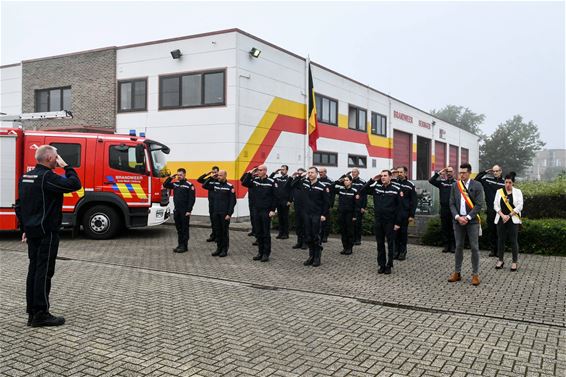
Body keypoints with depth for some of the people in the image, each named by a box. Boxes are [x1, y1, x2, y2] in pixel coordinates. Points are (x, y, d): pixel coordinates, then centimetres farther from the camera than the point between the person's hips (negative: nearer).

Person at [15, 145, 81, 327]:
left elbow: (19, 205, 18)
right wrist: (66, 167, -9)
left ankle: (32, 312, 18)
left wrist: (25, 229, 23)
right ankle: (41, 314, 0)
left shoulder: (26, 177, 13)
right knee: (44, 271, -4)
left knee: (34, 270, 12)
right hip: (47, 232, -9)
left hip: (32, 232, 9)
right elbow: (75, 184, -24)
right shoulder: (47, 177, -16)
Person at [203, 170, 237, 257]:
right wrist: (211, 178, 2)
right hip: (215, 213, 5)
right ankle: (219, 248, 19)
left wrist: (229, 214, -14)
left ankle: (224, 250, 10)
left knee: (224, 231, 2)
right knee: (217, 231, 10)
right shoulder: (215, 184, 8)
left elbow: (232, 201, -9)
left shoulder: (229, 187, -7)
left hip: (224, 213, -5)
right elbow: (204, 185, 13)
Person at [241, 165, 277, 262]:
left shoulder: (271, 182, -8)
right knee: (258, 233, 10)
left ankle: (266, 253, 9)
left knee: (266, 233, 1)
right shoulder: (255, 180, 6)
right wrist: (250, 173, -5)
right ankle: (260, 252, 20)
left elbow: (275, 197, -8)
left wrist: (273, 210, -12)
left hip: (266, 211, -5)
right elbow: (244, 183, 1)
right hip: (256, 210, 5)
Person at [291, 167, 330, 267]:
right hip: (306, 214, 5)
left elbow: (327, 202, -6)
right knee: (308, 237, 10)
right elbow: (293, 184, 17)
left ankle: (317, 258, 9)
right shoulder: (304, 182, 4)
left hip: (317, 215, -5)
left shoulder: (322, 187, -8)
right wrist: (299, 176, 3)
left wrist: (324, 214, -10)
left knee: (316, 237, 0)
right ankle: (311, 257, 20)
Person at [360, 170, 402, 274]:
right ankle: (381, 265, 19)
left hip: (390, 221, -3)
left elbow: (399, 207, -5)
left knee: (390, 244, 5)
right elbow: (362, 191, 1)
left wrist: (398, 222, -9)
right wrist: (372, 180, -6)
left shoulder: (396, 189, -5)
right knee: (380, 244, 9)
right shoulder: (376, 187, 4)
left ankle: (389, 265, 14)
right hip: (378, 220, 3)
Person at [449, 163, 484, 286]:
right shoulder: (455, 185, 7)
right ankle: (457, 273, 18)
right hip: (458, 220, 3)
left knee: (474, 247, 0)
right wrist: (457, 217, -10)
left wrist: (467, 217, -13)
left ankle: (475, 274, 8)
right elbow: (452, 204, 4)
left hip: (472, 221, -3)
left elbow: (478, 204, -7)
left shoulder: (477, 185, -2)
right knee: (458, 247, 9)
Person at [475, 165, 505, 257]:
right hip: (490, 211, 2)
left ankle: (498, 250, 11)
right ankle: (492, 249, 16)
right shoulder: (487, 180, 7)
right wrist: (485, 172, 4)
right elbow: (476, 179, 11)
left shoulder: (504, 183, -1)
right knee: (491, 230, 8)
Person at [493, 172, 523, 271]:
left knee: (513, 241, -1)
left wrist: (509, 215, -11)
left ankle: (514, 262, 7)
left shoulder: (517, 192, 2)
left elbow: (520, 206, -5)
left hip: (513, 220, -2)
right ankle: (500, 260, 17)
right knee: (501, 240, 6)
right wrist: (503, 215, -10)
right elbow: (496, 205, 2)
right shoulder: (499, 191, 7)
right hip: (501, 219, 2)